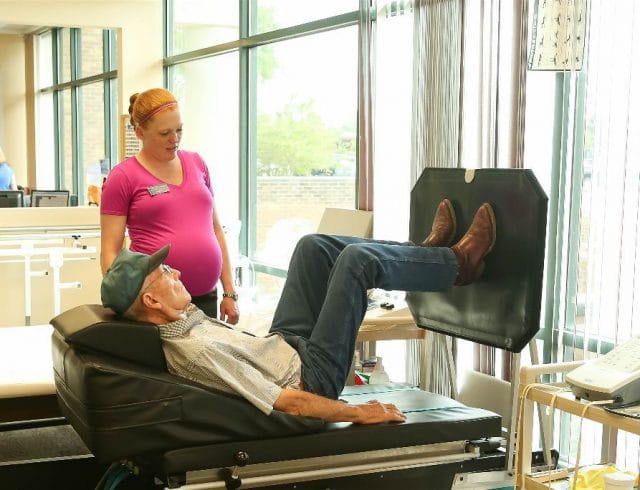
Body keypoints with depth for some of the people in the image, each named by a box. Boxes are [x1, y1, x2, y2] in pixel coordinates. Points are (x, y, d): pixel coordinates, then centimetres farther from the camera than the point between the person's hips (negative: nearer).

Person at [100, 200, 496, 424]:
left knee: (314, 246, 9)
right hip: (310, 375, -9)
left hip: (282, 344, 9)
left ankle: (426, 254, 23)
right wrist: (359, 413, -22)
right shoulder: (197, 352, -33)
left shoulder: (177, 322, -5)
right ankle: (458, 264, 12)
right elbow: (284, 402, -29)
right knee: (358, 258, -13)